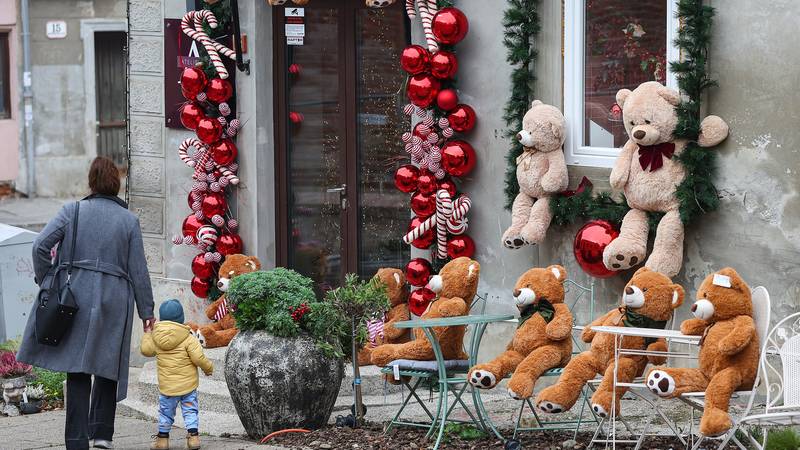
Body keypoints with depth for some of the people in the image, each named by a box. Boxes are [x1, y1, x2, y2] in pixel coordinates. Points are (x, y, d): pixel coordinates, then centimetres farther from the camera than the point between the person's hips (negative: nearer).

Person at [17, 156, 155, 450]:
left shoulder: (72, 211, 1)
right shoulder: (129, 220, 2)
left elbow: (41, 246, -7)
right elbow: (138, 270, 3)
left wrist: (47, 282, 6)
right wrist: (146, 311, 9)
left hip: (75, 297, 0)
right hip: (114, 301, 0)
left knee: (77, 371, 3)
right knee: (108, 368, 14)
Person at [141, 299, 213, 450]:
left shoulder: (155, 337, -5)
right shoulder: (188, 338, -13)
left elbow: (146, 350, 11)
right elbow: (198, 358, -15)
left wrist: (147, 333, 25)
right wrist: (208, 368, 3)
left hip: (166, 385, 2)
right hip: (188, 384, -2)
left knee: (165, 412, 15)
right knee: (190, 410, 9)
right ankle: (193, 436, 2)